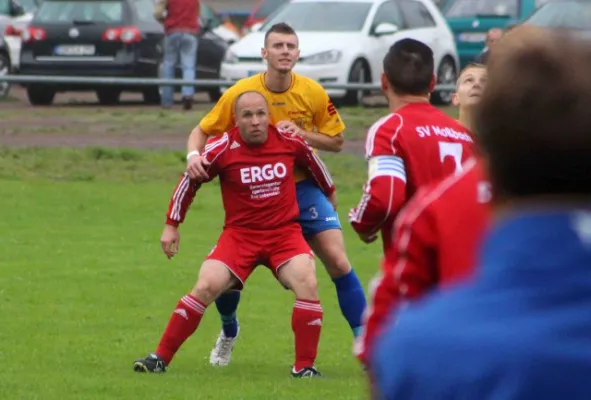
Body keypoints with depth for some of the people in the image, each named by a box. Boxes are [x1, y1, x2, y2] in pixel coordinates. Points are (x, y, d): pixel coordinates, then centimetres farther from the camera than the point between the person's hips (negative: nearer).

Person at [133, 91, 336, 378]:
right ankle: (160, 358, -6)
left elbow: (312, 161, 18)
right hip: (240, 233, -1)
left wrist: (329, 193, 33)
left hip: (284, 232, 1)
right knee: (207, 286, -18)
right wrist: (171, 225, 5)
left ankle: (304, 366, -11)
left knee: (307, 283, -23)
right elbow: (189, 181, 2)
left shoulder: (289, 142, -4)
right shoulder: (223, 149, -10)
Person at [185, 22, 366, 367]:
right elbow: (202, 131, -4)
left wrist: (301, 133, -19)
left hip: (302, 187, 0)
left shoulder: (313, 93, -9)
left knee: (338, 262, -14)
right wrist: (195, 155, -27)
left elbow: (336, 141, -1)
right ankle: (229, 332, 31)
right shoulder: (239, 93, -13)